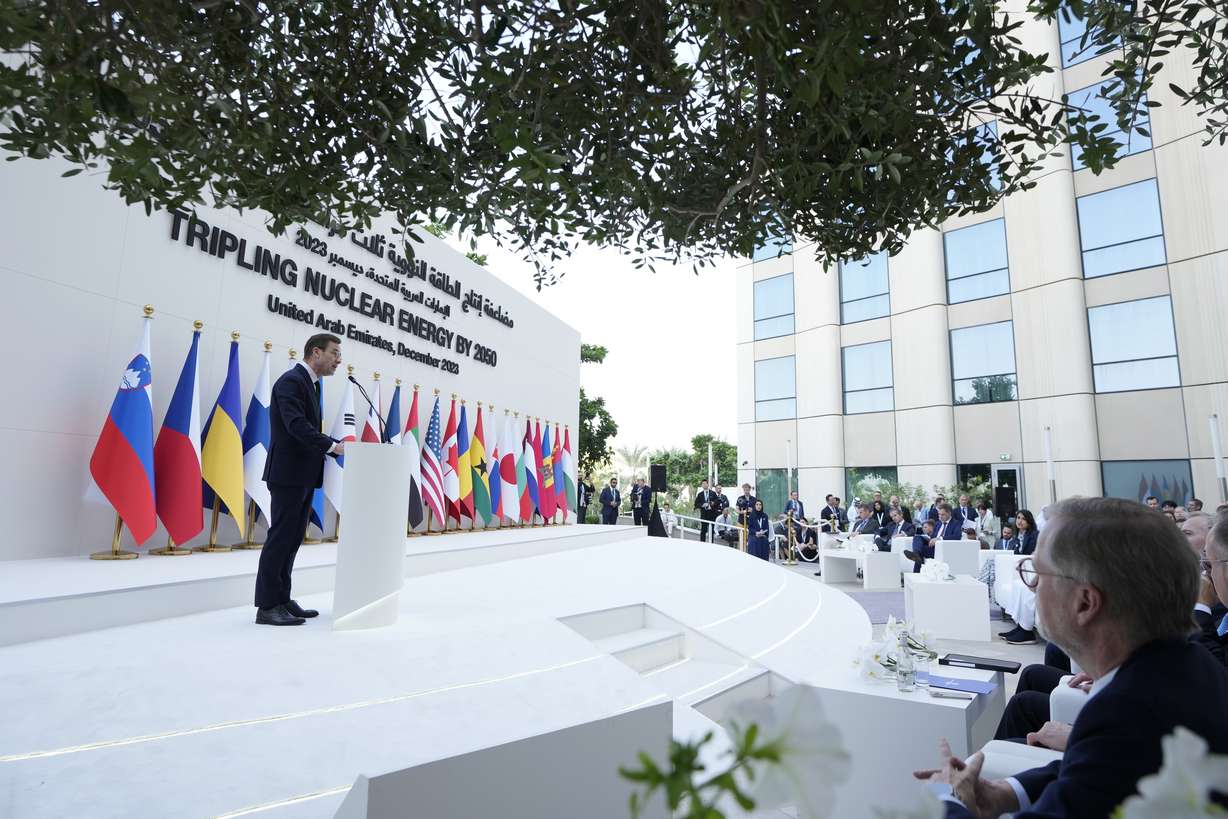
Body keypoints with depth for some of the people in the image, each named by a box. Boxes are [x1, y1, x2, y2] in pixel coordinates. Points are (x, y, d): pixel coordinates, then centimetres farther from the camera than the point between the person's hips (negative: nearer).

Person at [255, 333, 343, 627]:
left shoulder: (310, 384, 17)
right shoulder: (291, 381, -13)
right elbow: (296, 424, -25)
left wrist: (335, 446, 4)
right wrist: (332, 446, -29)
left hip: (303, 475, 9)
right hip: (289, 473, -9)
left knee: (292, 539, 13)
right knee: (280, 537, -4)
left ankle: (281, 599, 21)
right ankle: (267, 606, 4)